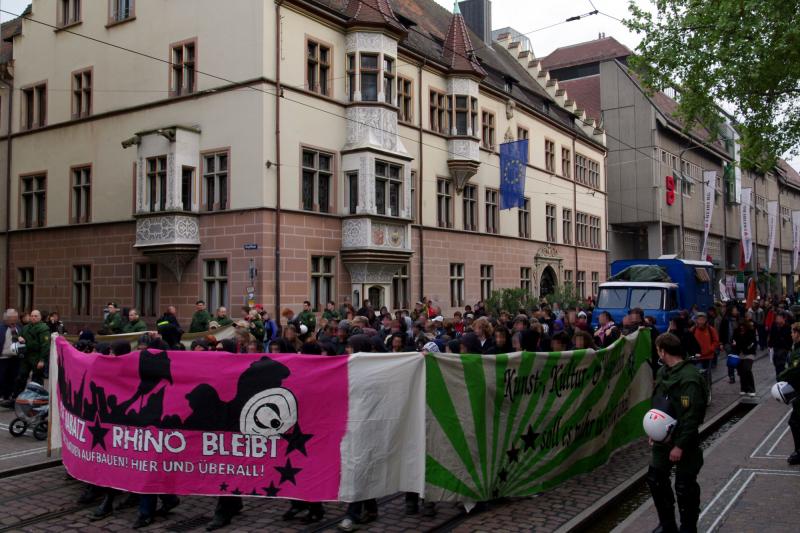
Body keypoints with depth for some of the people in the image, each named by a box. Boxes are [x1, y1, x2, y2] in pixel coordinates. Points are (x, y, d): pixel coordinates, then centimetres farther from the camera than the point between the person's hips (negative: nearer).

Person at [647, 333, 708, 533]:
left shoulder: (690, 377, -21)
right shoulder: (663, 372, 7)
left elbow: (691, 416, -23)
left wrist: (680, 446, -21)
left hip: (684, 441, -9)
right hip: (662, 438, 9)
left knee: (684, 487, 3)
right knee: (655, 479, 14)